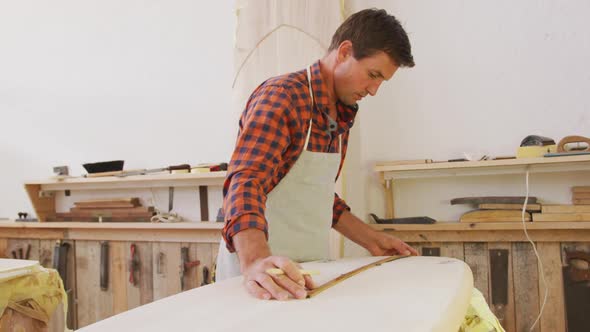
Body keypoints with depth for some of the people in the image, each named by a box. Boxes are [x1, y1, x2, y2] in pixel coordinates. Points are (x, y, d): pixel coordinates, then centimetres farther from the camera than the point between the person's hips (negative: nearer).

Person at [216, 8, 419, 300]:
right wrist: (255, 260, -44)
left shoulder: (341, 117, 10)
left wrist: (371, 239, 12)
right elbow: (246, 182, -29)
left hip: (312, 267, 8)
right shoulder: (282, 96, -16)